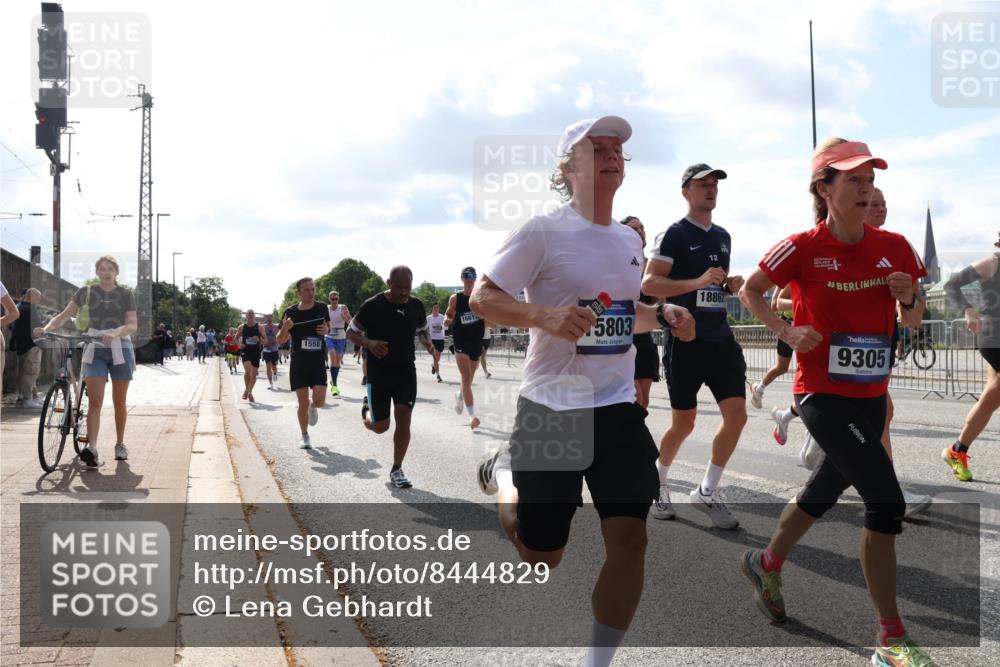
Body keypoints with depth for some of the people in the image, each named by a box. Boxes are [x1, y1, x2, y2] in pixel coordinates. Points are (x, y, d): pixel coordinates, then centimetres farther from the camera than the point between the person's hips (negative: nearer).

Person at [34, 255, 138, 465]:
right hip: (95, 349, 0)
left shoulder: (126, 294, 3)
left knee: (119, 402, 8)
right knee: (94, 402, -12)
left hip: (120, 348, 0)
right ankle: (91, 448, -21)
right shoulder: (86, 292, 6)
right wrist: (46, 328, -20)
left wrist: (114, 334, -26)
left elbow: (132, 324, -7)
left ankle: (120, 444, 22)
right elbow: (65, 315, -2)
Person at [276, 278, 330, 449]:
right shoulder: (290, 312, -3)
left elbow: (328, 326, 19)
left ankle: (312, 408, 29)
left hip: (318, 362, 1)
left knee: (319, 400, -9)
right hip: (298, 363, -1)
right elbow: (280, 341, 1)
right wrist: (285, 328, -21)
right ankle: (305, 436, 20)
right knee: (303, 403, 1)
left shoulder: (322, 308, -1)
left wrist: (326, 329, -6)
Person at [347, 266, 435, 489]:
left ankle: (396, 470, 4)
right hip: (379, 373, -3)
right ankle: (367, 409, 41)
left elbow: (421, 330, 17)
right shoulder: (373, 306, -13)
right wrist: (369, 343, -26)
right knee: (381, 426, 3)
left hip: (406, 371, 3)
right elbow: (351, 332, -6)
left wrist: (426, 342, -6)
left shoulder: (416, 306, -1)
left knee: (404, 416, -9)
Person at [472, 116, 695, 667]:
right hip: (550, 406, -5)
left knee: (629, 539, -5)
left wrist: (662, 315, 2)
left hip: (618, 405, 5)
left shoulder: (630, 240, 10)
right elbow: (482, 298, -11)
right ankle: (502, 476, 38)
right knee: (541, 555, 6)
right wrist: (545, 316, -29)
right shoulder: (542, 233, -10)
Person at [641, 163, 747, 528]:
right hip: (685, 340, -6)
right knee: (684, 423, 3)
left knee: (737, 416, -3)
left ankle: (706, 492, 12)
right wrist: (698, 282, -24)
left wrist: (730, 285, 5)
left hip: (721, 338, 6)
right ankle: (657, 481, 28)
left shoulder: (723, 236, 15)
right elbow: (648, 284, -15)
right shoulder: (674, 235, -7)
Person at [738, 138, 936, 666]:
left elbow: (913, 322, 11)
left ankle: (767, 563, 47)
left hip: (871, 394, 6)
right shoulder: (801, 249, -12)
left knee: (828, 488, 21)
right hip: (822, 393, -6)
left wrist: (908, 299, -11)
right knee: (886, 499, -15)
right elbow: (749, 291, 2)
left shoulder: (894, 248, 1)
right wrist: (787, 331, -12)